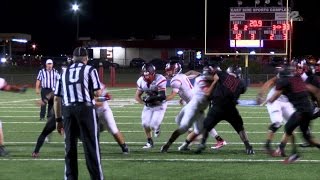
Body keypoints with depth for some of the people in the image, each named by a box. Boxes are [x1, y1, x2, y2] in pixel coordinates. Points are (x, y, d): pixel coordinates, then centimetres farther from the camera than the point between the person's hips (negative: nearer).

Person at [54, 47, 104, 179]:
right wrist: (100, 88, 22)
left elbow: (57, 99, 15)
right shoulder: (89, 70, 5)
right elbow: (97, 93, -2)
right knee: (91, 146, 1)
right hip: (85, 108, -4)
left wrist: (58, 120, 20)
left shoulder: (64, 72, 17)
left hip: (67, 109, 4)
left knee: (70, 146, 11)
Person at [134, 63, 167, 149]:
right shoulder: (141, 81, -12)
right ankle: (149, 142, 21)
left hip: (159, 105, -4)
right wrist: (144, 102, -19)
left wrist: (151, 98, -41)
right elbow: (137, 96, -1)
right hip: (149, 106, 4)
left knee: (153, 125, -14)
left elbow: (162, 96, -31)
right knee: (145, 124, -3)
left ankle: (157, 128, 26)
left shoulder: (160, 80, -27)